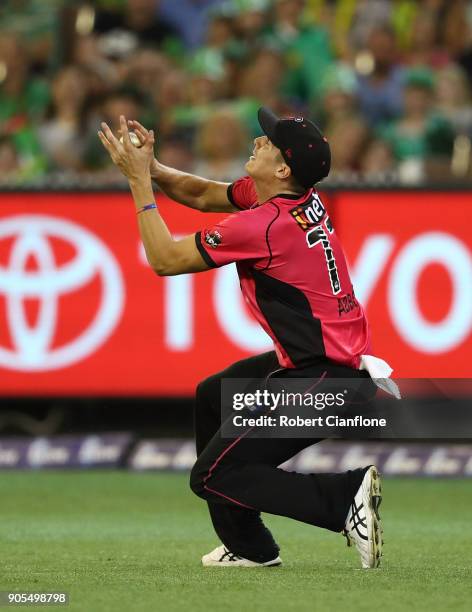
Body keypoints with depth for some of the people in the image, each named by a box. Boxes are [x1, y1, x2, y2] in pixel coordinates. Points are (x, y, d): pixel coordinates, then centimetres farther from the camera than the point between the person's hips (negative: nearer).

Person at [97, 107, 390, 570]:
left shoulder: (264, 224, -22)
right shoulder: (300, 199, 5)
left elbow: (165, 259, -11)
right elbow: (202, 194, 20)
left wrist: (139, 182, -5)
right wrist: (150, 168, 3)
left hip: (326, 380, -10)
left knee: (213, 477, -6)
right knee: (212, 397, 28)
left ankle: (347, 494, -15)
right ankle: (248, 548, 29)